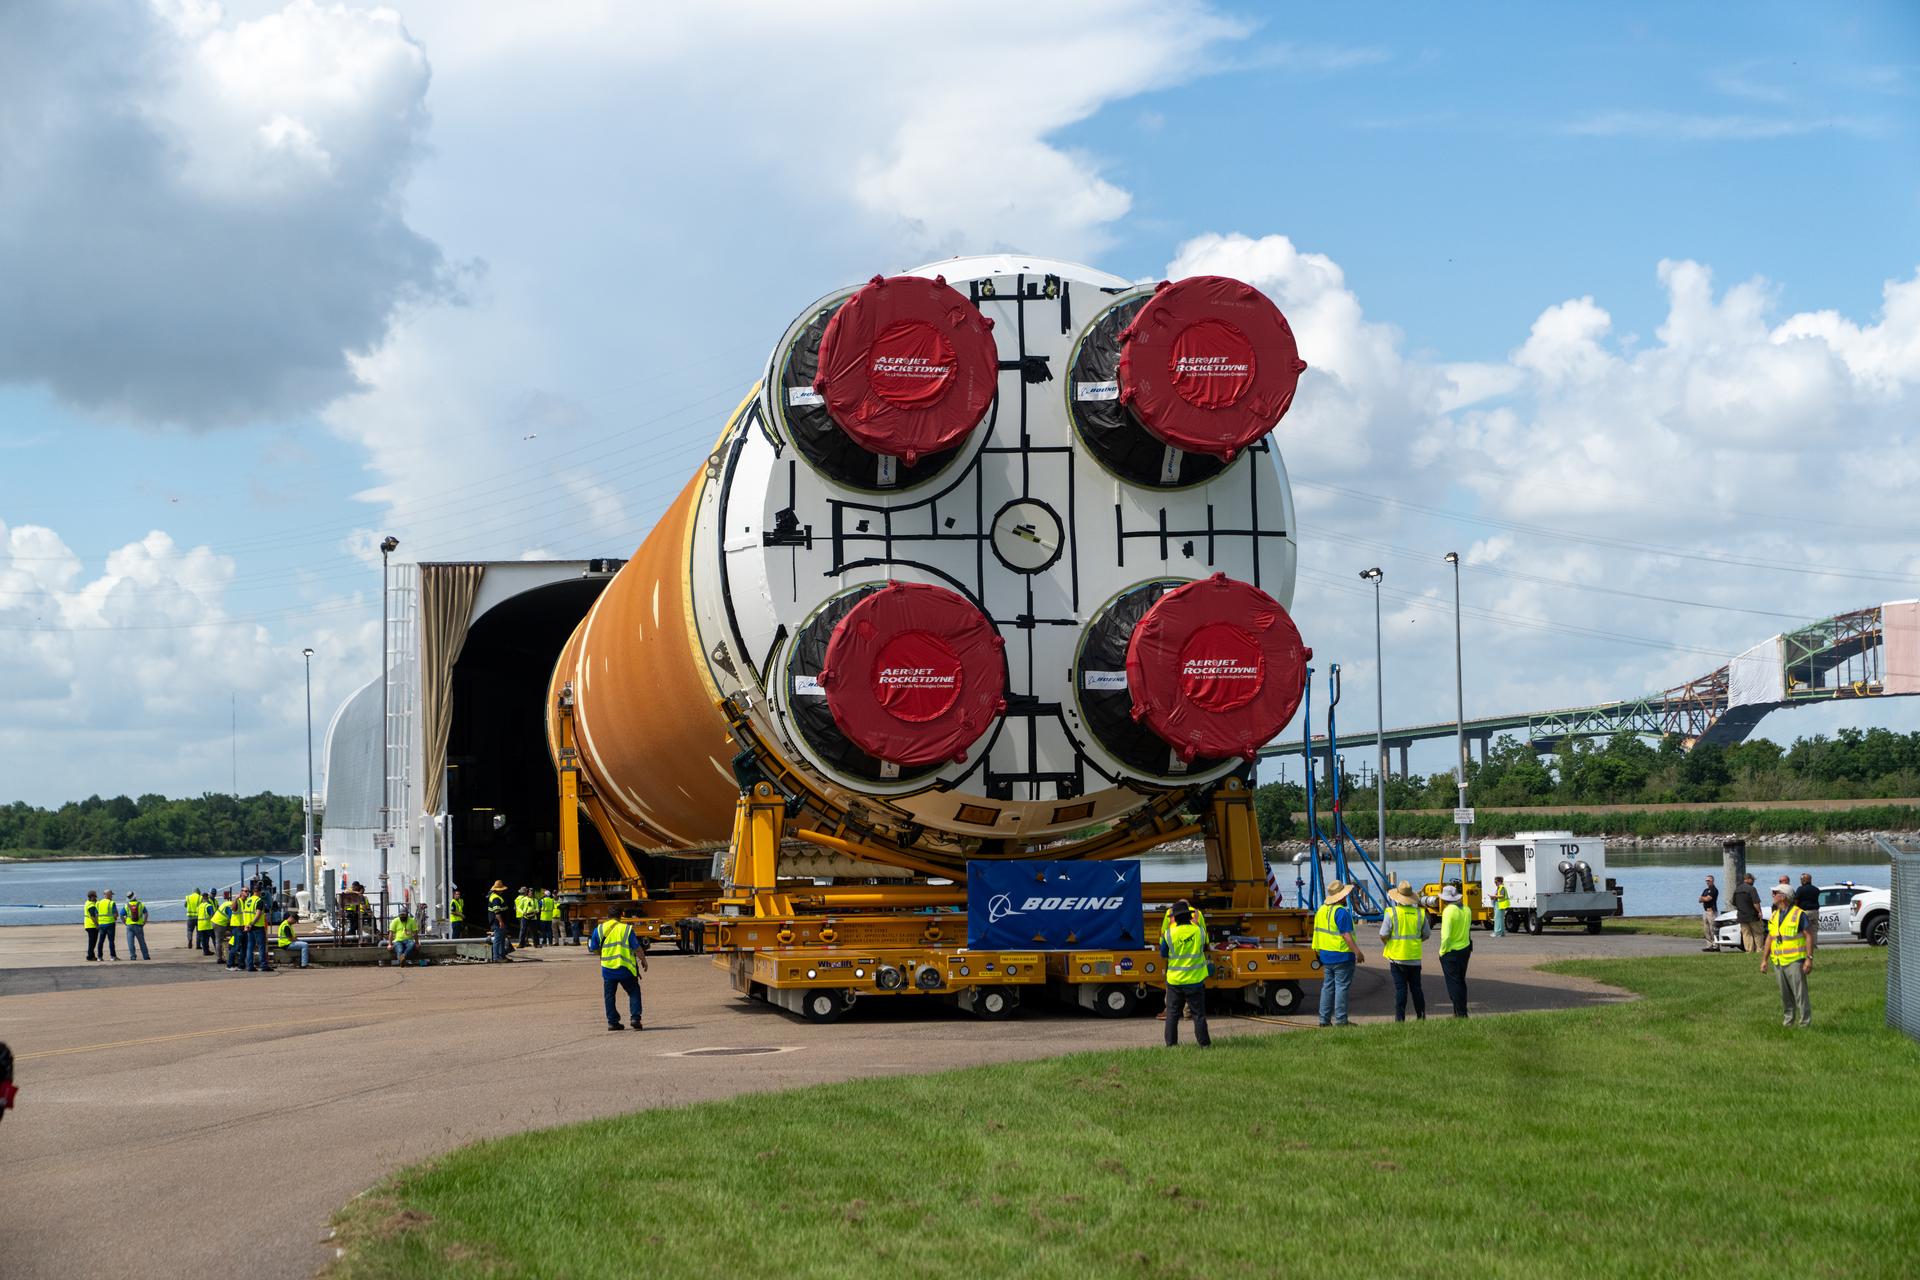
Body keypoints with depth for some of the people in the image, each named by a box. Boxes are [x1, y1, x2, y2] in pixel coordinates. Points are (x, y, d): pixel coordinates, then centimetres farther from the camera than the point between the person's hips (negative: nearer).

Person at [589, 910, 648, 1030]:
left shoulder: (599, 929, 1)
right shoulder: (627, 929, -7)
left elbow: (594, 949, 7)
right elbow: (637, 948, -7)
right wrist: (643, 961, 9)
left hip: (608, 968, 2)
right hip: (625, 968, -2)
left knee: (609, 995, 13)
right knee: (634, 992, 10)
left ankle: (612, 1022, 12)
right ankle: (635, 1018, -3)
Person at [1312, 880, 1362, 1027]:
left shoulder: (1321, 910, 10)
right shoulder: (1341, 912, -16)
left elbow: (1318, 932, 16)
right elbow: (1346, 935, -21)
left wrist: (1320, 952, 25)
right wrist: (1358, 952, -21)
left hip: (1325, 955, 8)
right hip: (1341, 956, -8)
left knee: (1327, 987, 12)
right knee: (1341, 987, -3)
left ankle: (1324, 1019, 12)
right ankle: (1340, 1020, -3)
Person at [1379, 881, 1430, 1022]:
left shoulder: (1391, 913, -12)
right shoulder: (1420, 913, 0)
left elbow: (1383, 936, -12)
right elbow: (1426, 935, 9)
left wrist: (1388, 943, 9)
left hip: (1397, 956, -3)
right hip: (1415, 957, 3)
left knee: (1400, 988, 2)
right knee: (1416, 987, 14)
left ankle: (1400, 1018, 1)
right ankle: (1421, 1016, 20)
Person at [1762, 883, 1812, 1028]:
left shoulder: (1799, 914, -7)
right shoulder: (1774, 916, 14)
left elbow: (1809, 936, -8)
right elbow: (1770, 938, 18)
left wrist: (1809, 959, -15)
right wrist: (1764, 959, 13)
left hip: (1794, 961, -6)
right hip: (1778, 962, 6)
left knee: (1800, 994, -7)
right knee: (1785, 995, 10)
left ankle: (1805, 1023, -3)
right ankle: (1787, 1022, 17)